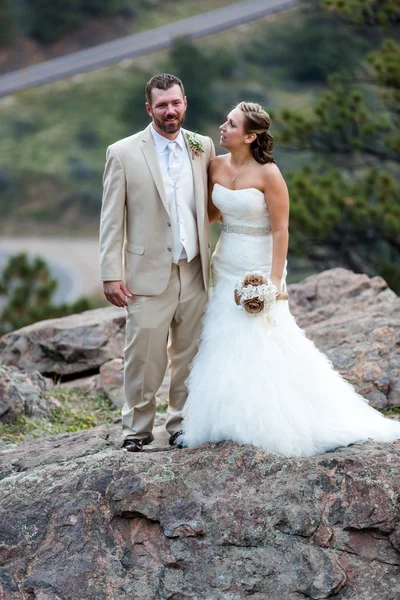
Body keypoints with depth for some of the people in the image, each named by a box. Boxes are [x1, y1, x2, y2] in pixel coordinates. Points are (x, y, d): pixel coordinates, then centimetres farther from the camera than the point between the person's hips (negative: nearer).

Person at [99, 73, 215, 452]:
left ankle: (182, 426, 23)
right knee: (144, 357, -2)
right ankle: (137, 430, 13)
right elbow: (111, 219, -3)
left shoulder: (203, 148, 7)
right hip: (149, 275, -3)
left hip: (195, 274, 4)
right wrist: (111, 274, -9)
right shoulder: (123, 153, -3)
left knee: (189, 356, 10)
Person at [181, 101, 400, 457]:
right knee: (225, 346, 10)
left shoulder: (268, 174, -17)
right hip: (225, 267, 6)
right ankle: (234, 424, 22)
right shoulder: (218, 167, 1)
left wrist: (274, 281, -19)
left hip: (258, 269, -6)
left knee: (260, 346, -1)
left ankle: (272, 425, 13)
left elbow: (280, 231, -16)